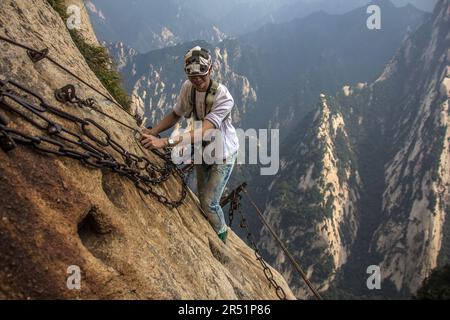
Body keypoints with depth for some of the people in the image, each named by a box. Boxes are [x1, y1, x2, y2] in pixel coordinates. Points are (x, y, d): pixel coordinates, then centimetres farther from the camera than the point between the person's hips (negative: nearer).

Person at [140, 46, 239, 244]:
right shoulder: (188, 88, -15)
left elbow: (202, 132, -42)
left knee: (209, 203, -6)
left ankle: (222, 240, 23)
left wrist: (165, 142, -51)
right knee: (202, 197, 19)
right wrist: (152, 132, -17)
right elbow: (176, 114, 0)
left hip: (223, 155, -6)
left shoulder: (223, 97, -33)